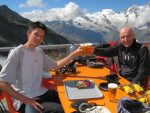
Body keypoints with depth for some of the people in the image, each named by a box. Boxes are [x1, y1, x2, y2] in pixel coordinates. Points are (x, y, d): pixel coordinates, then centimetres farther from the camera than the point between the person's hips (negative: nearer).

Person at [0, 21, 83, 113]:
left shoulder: (39, 52, 7)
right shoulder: (17, 53, -15)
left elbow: (56, 65, 16)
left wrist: (75, 53, 4)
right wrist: (26, 100, -23)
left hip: (41, 93, 7)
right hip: (24, 100, -7)